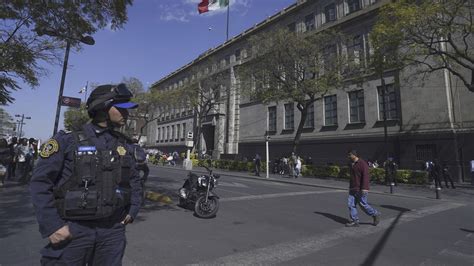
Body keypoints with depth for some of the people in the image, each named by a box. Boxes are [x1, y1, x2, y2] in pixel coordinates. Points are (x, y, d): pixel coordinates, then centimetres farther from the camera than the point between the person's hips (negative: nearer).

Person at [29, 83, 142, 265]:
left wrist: (132, 210, 7)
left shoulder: (126, 146, 5)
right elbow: (40, 183, -6)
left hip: (113, 231, 4)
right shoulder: (67, 141, -6)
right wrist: (51, 226, -11)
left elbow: (134, 182, 16)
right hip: (72, 230, -3)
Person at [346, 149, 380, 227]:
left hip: (361, 189, -8)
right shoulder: (351, 164, 12)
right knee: (351, 204, 1)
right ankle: (354, 221, 6)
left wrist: (364, 188, -27)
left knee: (363, 204, -1)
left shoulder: (362, 163, -14)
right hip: (353, 189, 8)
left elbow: (365, 176, -21)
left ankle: (375, 214, 23)